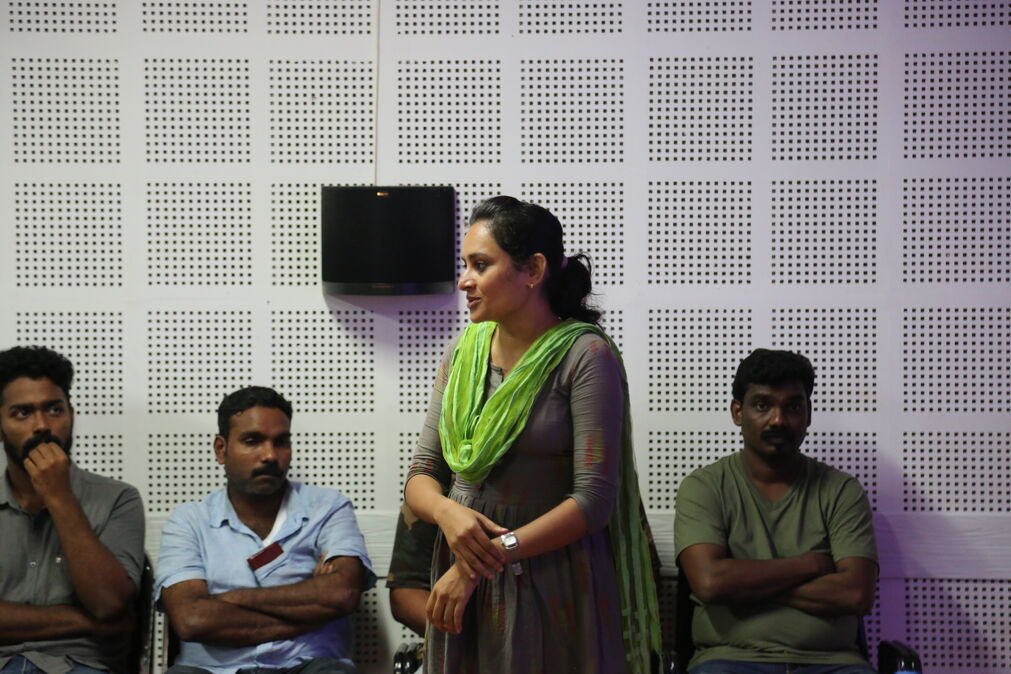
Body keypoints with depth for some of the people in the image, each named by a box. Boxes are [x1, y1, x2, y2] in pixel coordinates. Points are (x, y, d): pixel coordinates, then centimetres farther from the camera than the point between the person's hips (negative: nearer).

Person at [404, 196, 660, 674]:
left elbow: (594, 500, -17)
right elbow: (421, 475, 7)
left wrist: (492, 556, -17)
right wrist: (446, 511, -15)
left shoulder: (585, 356, -12)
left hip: (553, 588, -5)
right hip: (461, 581, 5)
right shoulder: (462, 354, 5)